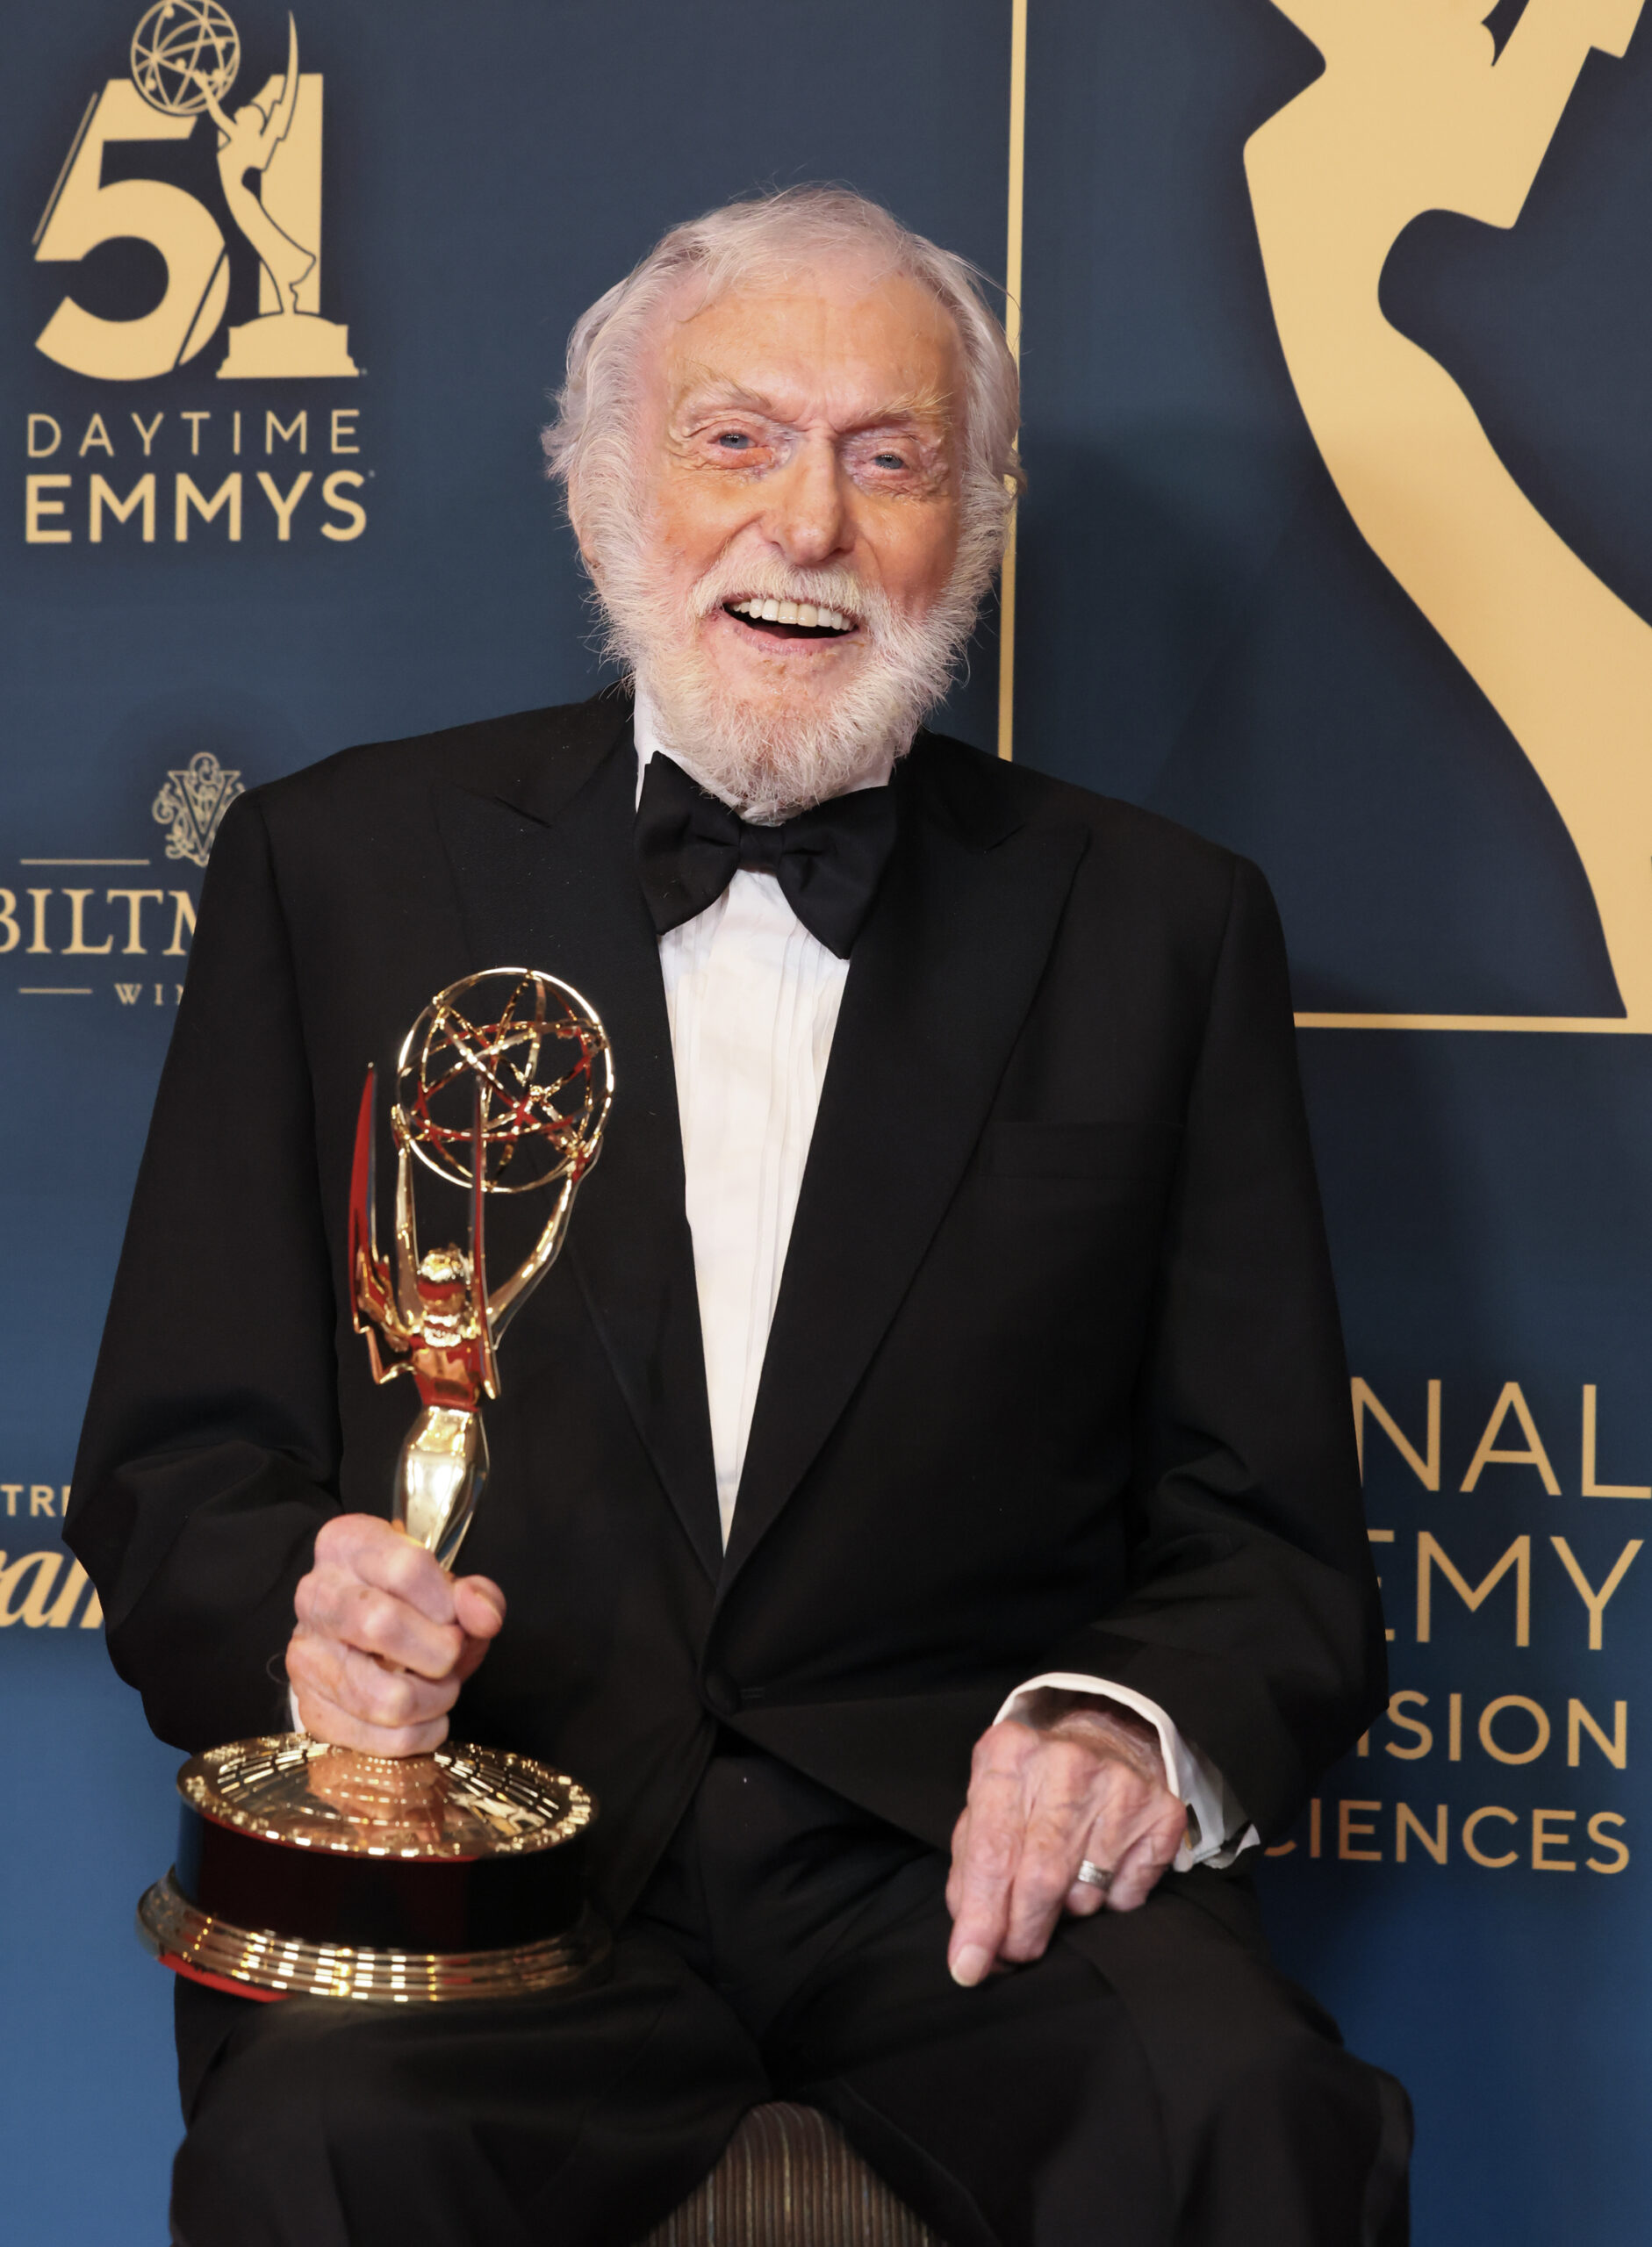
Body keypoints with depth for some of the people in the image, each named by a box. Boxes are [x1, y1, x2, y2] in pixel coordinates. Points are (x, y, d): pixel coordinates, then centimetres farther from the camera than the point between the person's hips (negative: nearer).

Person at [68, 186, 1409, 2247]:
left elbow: (1272, 1534, 8)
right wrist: (303, 1630, -16)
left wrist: (1143, 1728, -15)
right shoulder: (341, 867, 8)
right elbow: (183, 1462, 7)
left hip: (959, 1847, 1)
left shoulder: (1159, 924, 9)